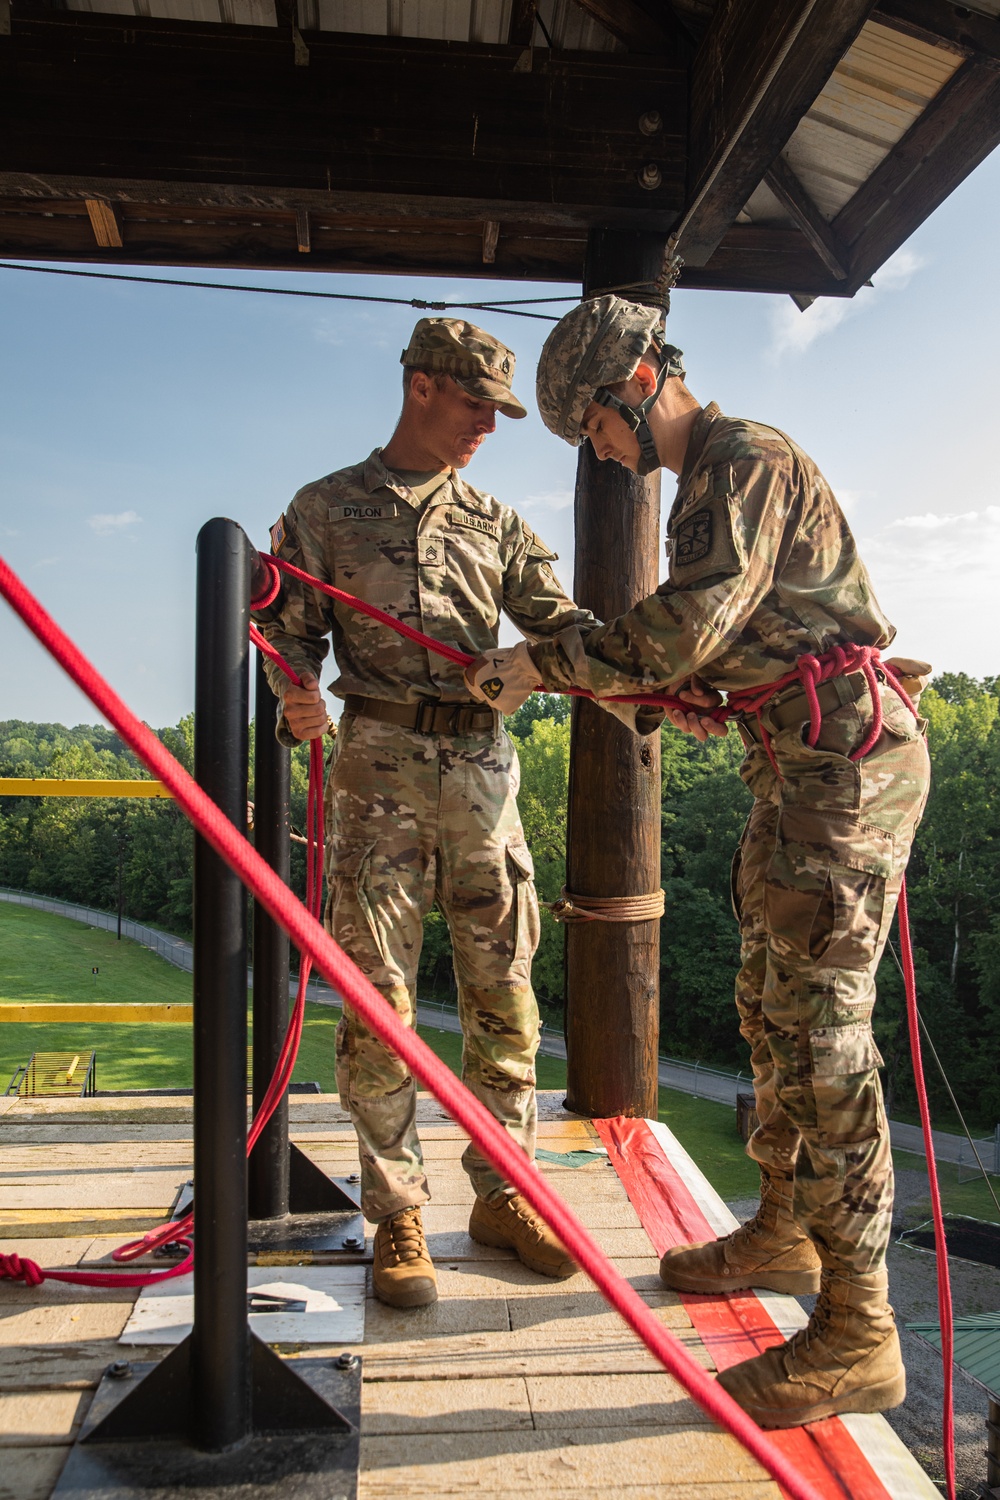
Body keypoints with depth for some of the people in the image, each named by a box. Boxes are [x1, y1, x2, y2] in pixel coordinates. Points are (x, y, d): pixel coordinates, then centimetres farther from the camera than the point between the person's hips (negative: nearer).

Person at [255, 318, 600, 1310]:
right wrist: (296, 698, -16)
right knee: (378, 997, -2)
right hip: (380, 764, -3)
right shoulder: (325, 510, 10)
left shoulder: (495, 525, 18)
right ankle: (396, 1215, 12)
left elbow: (563, 624, 9)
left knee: (502, 993, 6)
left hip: (484, 764, 4)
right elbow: (289, 630, 6)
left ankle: (502, 1195, 21)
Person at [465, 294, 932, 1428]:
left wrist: (543, 664, -12)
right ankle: (783, 1234, 32)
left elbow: (687, 629, -21)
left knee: (821, 1029, -10)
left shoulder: (747, 461, -10)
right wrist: (619, 683, 10)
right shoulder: (705, 483, 22)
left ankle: (856, 1335, 1)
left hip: (844, 757, -10)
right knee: (771, 1008, 16)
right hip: (797, 767, 10)